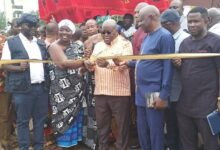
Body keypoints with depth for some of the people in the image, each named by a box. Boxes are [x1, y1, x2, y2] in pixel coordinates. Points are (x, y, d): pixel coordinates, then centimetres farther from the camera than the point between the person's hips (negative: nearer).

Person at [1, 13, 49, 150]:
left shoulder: (41, 44, 15)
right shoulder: (11, 43, 0)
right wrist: (19, 68, -20)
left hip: (42, 87, 5)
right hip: (22, 89, -5)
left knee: (40, 119, 11)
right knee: (23, 121, 3)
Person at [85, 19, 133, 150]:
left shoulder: (125, 44, -2)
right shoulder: (98, 45, 16)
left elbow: (124, 64, -16)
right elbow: (92, 65, 13)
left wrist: (108, 64, -33)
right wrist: (89, 64, -11)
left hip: (119, 92, -5)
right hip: (100, 91, 5)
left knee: (122, 125, 5)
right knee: (102, 124, 13)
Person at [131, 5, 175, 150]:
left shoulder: (164, 36, -11)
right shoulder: (147, 37, 15)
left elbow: (168, 66, -16)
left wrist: (163, 95, -19)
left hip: (154, 93, -8)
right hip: (142, 92, 9)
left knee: (155, 132, 1)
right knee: (142, 132, 16)